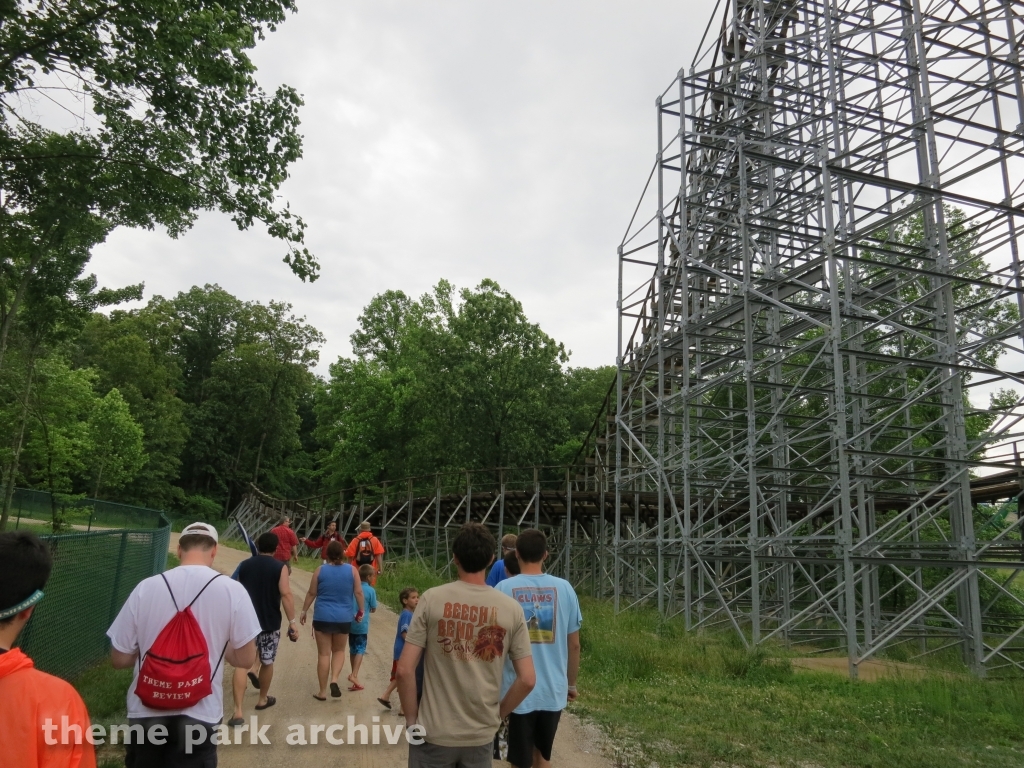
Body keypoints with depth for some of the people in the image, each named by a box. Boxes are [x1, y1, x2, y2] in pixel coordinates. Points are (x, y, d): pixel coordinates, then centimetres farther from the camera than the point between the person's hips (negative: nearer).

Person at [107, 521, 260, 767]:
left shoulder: (146, 587, -8)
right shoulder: (232, 590, -12)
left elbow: (120, 659, -1)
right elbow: (245, 659, -6)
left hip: (146, 713, 2)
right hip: (199, 716, -2)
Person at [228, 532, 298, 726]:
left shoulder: (244, 565, 4)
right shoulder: (280, 567, -9)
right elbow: (286, 595, -16)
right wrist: (292, 622, -13)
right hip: (269, 622, -2)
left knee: (241, 664, 2)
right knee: (267, 662, 18)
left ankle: (238, 711, -6)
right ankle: (262, 699, 33)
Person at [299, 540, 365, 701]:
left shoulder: (320, 570, -4)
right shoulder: (352, 570, -3)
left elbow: (311, 593, 1)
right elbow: (358, 592, -2)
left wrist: (304, 611, 14)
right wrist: (360, 611, 10)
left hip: (322, 617, -1)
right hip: (344, 618, 1)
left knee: (323, 653, 8)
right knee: (339, 650, 19)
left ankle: (322, 692, 15)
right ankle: (334, 679, -2)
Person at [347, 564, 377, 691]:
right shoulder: (371, 590, -8)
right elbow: (373, 609, 0)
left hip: (350, 623, 5)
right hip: (362, 625, -5)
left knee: (352, 649, 15)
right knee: (360, 650, -2)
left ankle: (354, 674, 23)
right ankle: (354, 675, -15)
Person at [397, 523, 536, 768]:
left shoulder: (432, 599, -11)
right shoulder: (511, 609, -6)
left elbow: (405, 669, -12)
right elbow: (527, 680, -5)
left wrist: (411, 719, 1)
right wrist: (497, 715, 8)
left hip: (434, 733, -1)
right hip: (481, 736, 2)